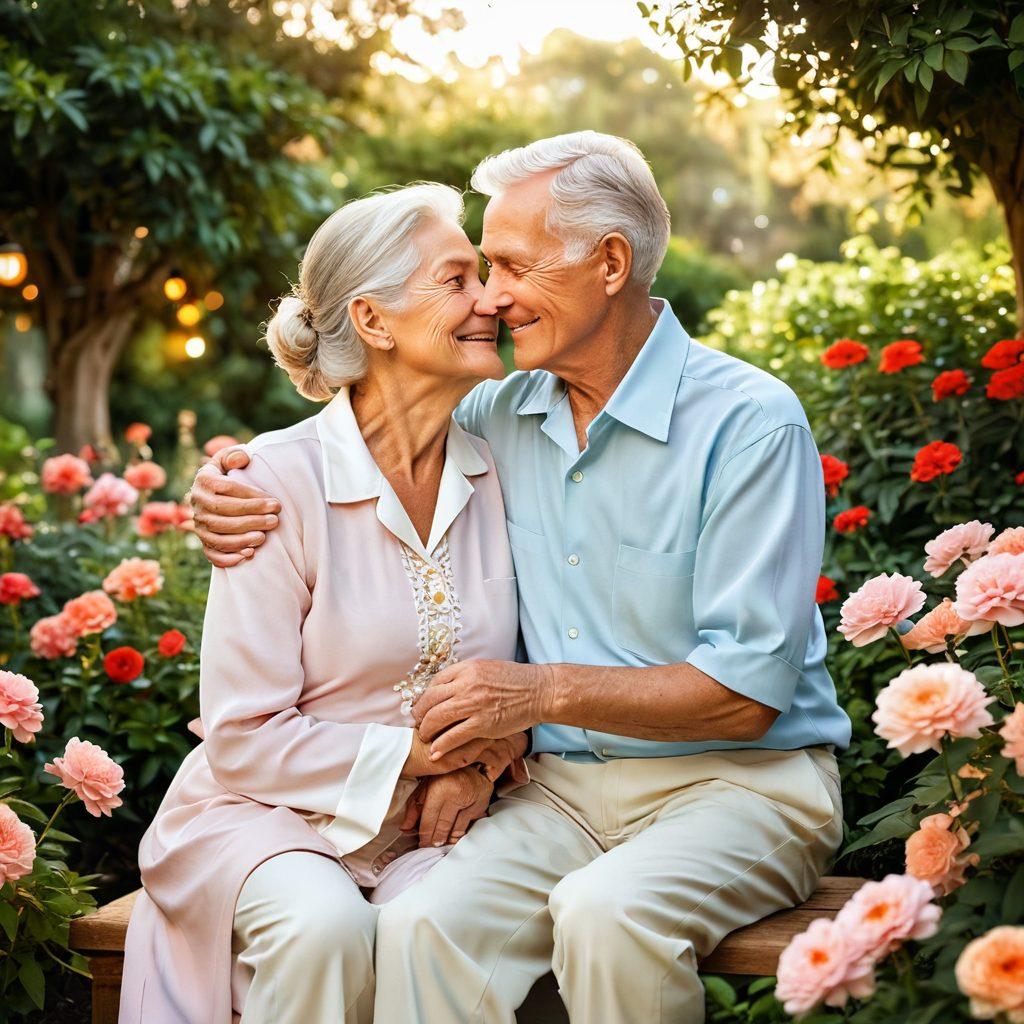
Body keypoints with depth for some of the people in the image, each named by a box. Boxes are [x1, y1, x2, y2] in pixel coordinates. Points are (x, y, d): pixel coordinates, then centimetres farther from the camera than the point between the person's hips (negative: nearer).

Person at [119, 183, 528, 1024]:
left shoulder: (499, 468, 2)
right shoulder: (281, 480, -12)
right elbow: (242, 740, -11)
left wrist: (480, 764, -9)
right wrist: (416, 751, -15)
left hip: (431, 826, 3)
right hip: (273, 810, -2)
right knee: (325, 927, -33)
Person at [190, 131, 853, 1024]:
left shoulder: (751, 422, -10)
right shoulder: (502, 415, 8)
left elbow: (748, 693, -14)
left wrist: (544, 691, -17)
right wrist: (231, 483, 6)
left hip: (742, 781, -4)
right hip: (567, 785, 4)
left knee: (604, 913, -34)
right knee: (422, 928, -26)